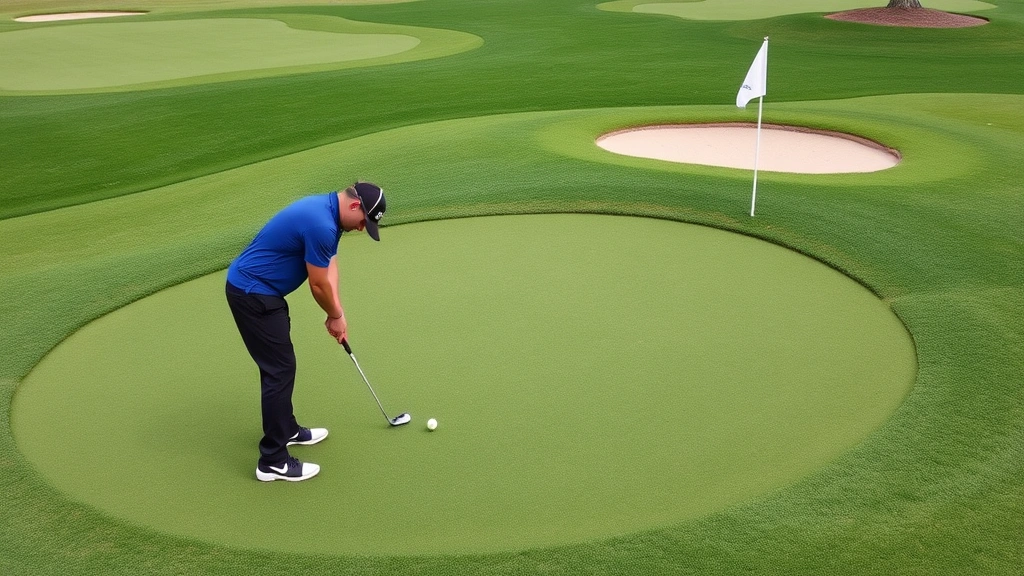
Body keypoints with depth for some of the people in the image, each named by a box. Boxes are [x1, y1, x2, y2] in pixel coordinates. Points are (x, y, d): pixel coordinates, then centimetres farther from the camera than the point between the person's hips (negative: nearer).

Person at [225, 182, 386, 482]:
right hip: (252, 294, -10)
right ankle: (273, 461, 0)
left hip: (255, 288, 10)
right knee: (279, 369, -6)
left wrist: (336, 313, 3)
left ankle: (286, 429, 35)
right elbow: (319, 284, -15)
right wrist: (336, 315, 3)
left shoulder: (326, 211, 8)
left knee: (280, 364, 20)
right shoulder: (321, 224, -25)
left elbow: (329, 265, 11)